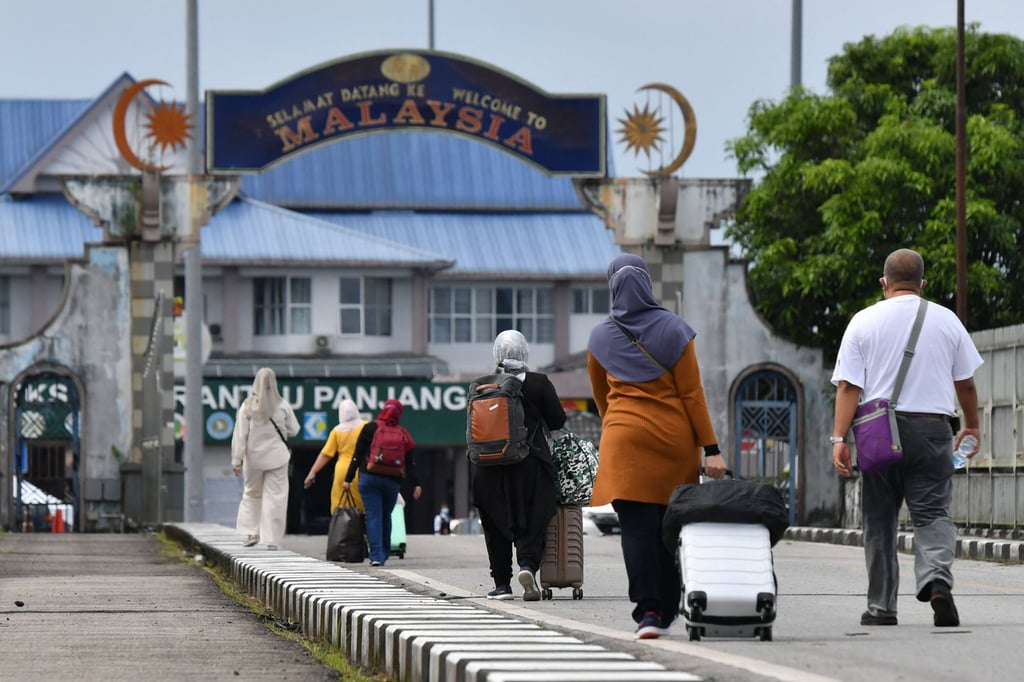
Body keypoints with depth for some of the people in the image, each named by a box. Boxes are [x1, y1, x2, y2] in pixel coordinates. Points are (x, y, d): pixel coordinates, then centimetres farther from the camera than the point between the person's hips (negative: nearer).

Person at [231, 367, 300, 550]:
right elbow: (294, 430, 3)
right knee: (275, 497, 3)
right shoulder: (282, 406, -6)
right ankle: (272, 539, 0)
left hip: (254, 457, 0)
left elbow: (240, 435, -7)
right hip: (277, 457, 0)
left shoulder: (247, 406, -7)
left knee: (251, 493, 18)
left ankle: (251, 532, 9)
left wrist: (237, 460, -3)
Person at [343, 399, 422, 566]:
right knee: (386, 516, 17)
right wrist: (415, 484, 2)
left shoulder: (370, 429, 0)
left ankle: (376, 555, -15)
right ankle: (384, 554, 23)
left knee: (373, 516, -5)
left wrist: (348, 479, 3)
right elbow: (410, 463, 1)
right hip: (392, 482, 2)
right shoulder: (403, 434, 4)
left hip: (369, 479, -2)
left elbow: (357, 456, -1)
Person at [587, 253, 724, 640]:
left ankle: (647, 611, -18)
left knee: (637, 527, -5)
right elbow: (692, 393, -4)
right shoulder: (673, 329, -2)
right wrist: (710, 448, -3)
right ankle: (665, 614, 14)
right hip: (674, 439, 0)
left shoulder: (600, 338, 4)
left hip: (625, 438, 0)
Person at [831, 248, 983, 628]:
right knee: (933, 514, -2)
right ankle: (937, 579, -30)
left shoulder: (864, 322, 3)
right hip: (932, 428, 0)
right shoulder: (946, 320, 8)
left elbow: (848, 386, -5)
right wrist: (972, 426, 32)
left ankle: (881, 608, 12)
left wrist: (839, 439, -6)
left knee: (879, 521, 9)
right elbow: (965, 382, 16)